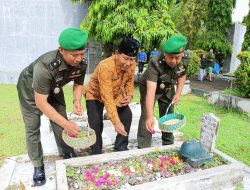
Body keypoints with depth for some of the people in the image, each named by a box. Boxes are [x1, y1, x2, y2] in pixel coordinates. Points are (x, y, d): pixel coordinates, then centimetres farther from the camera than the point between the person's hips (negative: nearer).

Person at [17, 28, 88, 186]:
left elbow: (78, 84, -5)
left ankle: (68, 156, 26)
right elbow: (41, 103, -37)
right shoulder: (45, 66, -43)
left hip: (53, 89, 4)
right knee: (33, 129, 1)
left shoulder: (82, 64, -26)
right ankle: (38, 166, 20)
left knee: (60, 124, 6)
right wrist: (66, 124, -38)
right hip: (30, 90, -4)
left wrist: (77, 100, -26)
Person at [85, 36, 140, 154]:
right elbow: (107, 97, -43)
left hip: (116, 94, 6)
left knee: (127, 115, -6)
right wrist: (116, 122, -49)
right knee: (96, 124, -18)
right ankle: (96, 155, 4)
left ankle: (121, 147, 13)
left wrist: (129, 95, -20)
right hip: (95, 95, -5)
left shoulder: (132, 64, -20)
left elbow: (130, 81, 0)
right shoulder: (106, 66, -39)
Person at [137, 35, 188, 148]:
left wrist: (178, 93, -12)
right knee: (146, 118, -11)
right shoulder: (155, 63, -40)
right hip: (149, 87, -4)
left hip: (168, 90, 5)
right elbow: (151, 91, -48)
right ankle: (143, 148, 4)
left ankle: (168, 145, 32)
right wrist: (150, 116, -57)